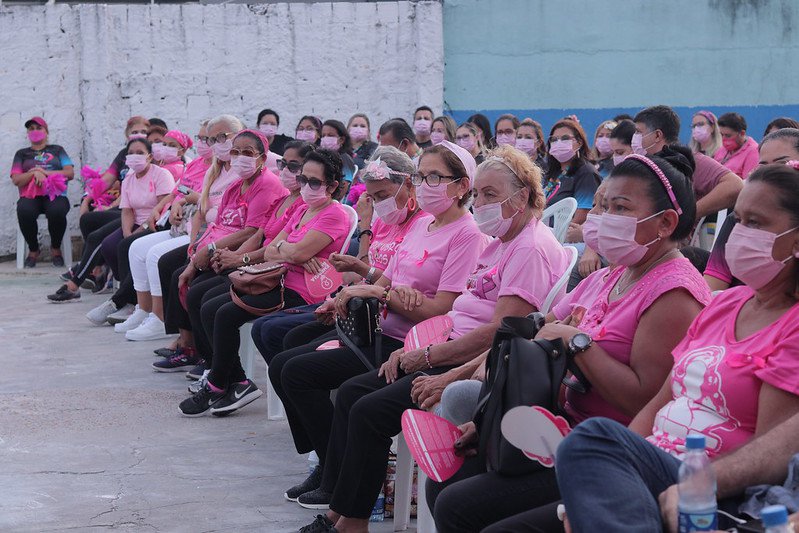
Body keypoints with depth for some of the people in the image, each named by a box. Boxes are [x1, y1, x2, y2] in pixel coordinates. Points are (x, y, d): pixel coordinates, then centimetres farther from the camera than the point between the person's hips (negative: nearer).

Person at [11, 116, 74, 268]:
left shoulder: (57, 150, 22)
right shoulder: (22, 154, 23)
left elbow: (70, 173, 7)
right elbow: (16, 180, 9)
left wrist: (44, 172, -3)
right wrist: (35, 173, -9)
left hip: (55, 194, -1)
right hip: (30, 196, 1)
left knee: (57, 211, -39)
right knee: (24, 211, -38)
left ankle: (55, 249, -10)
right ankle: (33, 250, -11)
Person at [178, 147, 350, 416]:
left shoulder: (334, 215, -10)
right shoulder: (303, 211, 19)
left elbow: (299, 252, -24)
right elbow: (268, 252, 10)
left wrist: (280, 246, -1)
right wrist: (292, 255, -12)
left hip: (298, 293, -10)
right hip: (280, 281, 10)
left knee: (226, 312, -20)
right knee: (209, 304, 4)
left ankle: (216, 388, -4)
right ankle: (238, 383, -1)